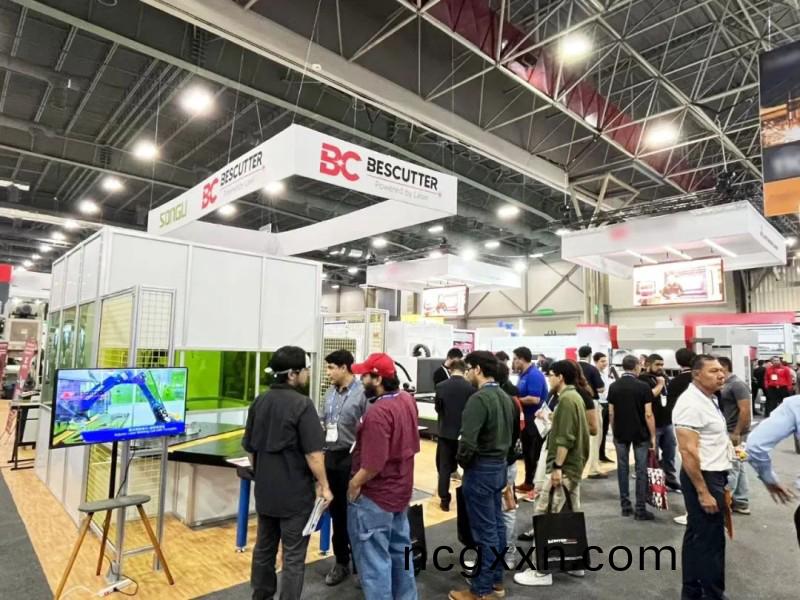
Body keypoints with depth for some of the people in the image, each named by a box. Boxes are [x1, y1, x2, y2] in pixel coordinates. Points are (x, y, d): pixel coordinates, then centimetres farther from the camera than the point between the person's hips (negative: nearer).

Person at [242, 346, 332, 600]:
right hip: (295, 493, -7)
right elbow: (313, 453, -20)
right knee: (293, 556, 6)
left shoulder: (259, 402, 3)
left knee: (264, 548, 20)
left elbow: (250, 448, 10)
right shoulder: (302, 404, -19)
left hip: (265, 491, 7)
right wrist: (324, 485, -9)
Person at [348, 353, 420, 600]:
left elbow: (374, 463, -29)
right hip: (400, 489, 9)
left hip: (375, 495, -9)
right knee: (400, 549, 23)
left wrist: (354, 483, -13)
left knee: (374, 557, 8)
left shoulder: (378, 412, -29)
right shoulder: (407, 399, -2)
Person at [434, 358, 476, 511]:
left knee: (444, 467, 9)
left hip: (446, 431, 0)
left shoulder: (441, 386, -10)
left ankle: (444, 500, 11)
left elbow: (437, 408, 1)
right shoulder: (471, 387, -12)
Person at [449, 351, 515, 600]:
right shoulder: (505, 397, 6)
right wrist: (499, 456, 12)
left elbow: (467, 442, -28)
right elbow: (508, 434, 12)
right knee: (497, 525, 18)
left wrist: (462, 461, -9)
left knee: (484, 530, 2)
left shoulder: (479, 399, -23)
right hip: (499, 465, 9)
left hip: (480, 469, -9)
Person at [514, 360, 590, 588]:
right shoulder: (574, 396, 14)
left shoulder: (566, 399, -18)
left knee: (544, 515, -7)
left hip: (564, 467, -11)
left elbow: (565, 438, -22)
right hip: (574, 465, 11)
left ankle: (543, 571, -1)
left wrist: (557, 466, -22)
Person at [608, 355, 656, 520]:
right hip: (640, 434, -3)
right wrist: (653, 436, -3)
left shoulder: (614, 387, 0)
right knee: (641, 470, 4)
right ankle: (640, 509, 7)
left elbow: (611, 413, 2)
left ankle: (625, 506, 15)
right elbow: (648, 414, -11)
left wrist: (614, 432, 13)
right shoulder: (643, 386, -10)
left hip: (620, 434, 3)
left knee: (622, 468, 9)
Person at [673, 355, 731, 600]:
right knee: (710, 540, 2)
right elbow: (688, 452, -26)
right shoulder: (691, 403, -22)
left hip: (712, 475, 10)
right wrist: (703, 492, -24)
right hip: (703, 477, -10)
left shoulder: (708, 398, 10)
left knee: (697, 535, 19)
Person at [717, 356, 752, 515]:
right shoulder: (725, 385, 11)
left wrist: (736, 433, -21)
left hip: (735, 433, -9)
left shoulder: (737, 384, -16)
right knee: (738, 467, 14)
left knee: (730, 468, -2)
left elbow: (745, 410, -21)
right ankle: (741, 503, 22)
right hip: (727, 432, 9)